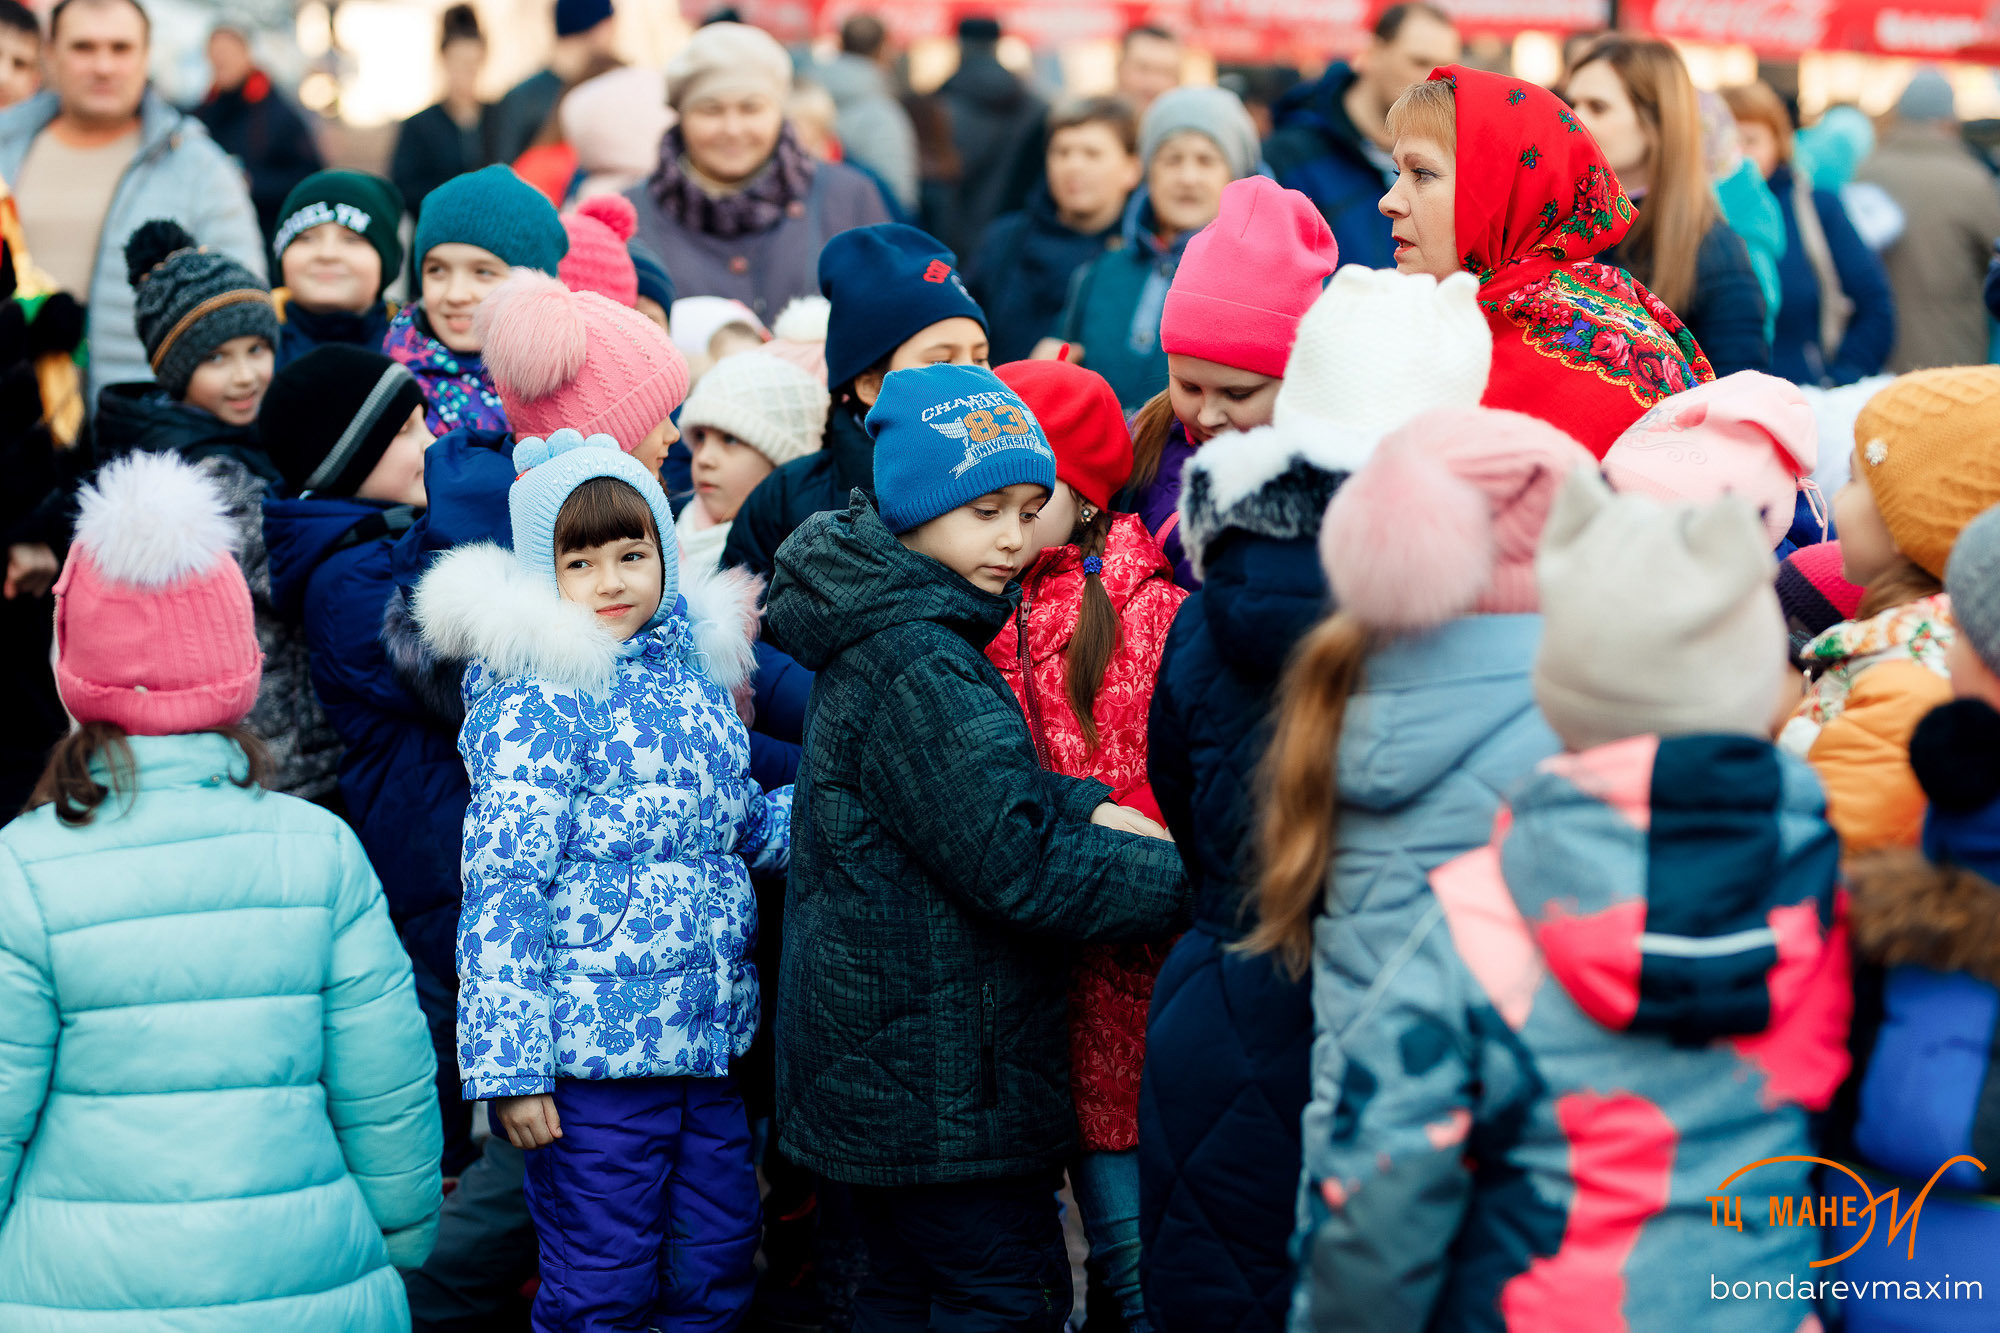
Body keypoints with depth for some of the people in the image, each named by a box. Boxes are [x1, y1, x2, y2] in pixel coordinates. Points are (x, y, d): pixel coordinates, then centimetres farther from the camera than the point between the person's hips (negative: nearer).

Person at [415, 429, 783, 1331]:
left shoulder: (696, 672, 11)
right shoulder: (535, 701, -11)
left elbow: (746, 826, 26)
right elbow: (502, 886, -15)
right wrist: (508, 1066, -19)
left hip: (704, 1046, 7)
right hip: (592, 1052, -7)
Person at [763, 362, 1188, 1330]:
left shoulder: (879, 639, 11)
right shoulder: (916, 665, -21)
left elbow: (976, 784, 17)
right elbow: (1014, 864, -24)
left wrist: (1086, 810, -2)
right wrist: (1191, 883, -19)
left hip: (871, 1062, 11)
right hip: (943, 1090, -11)